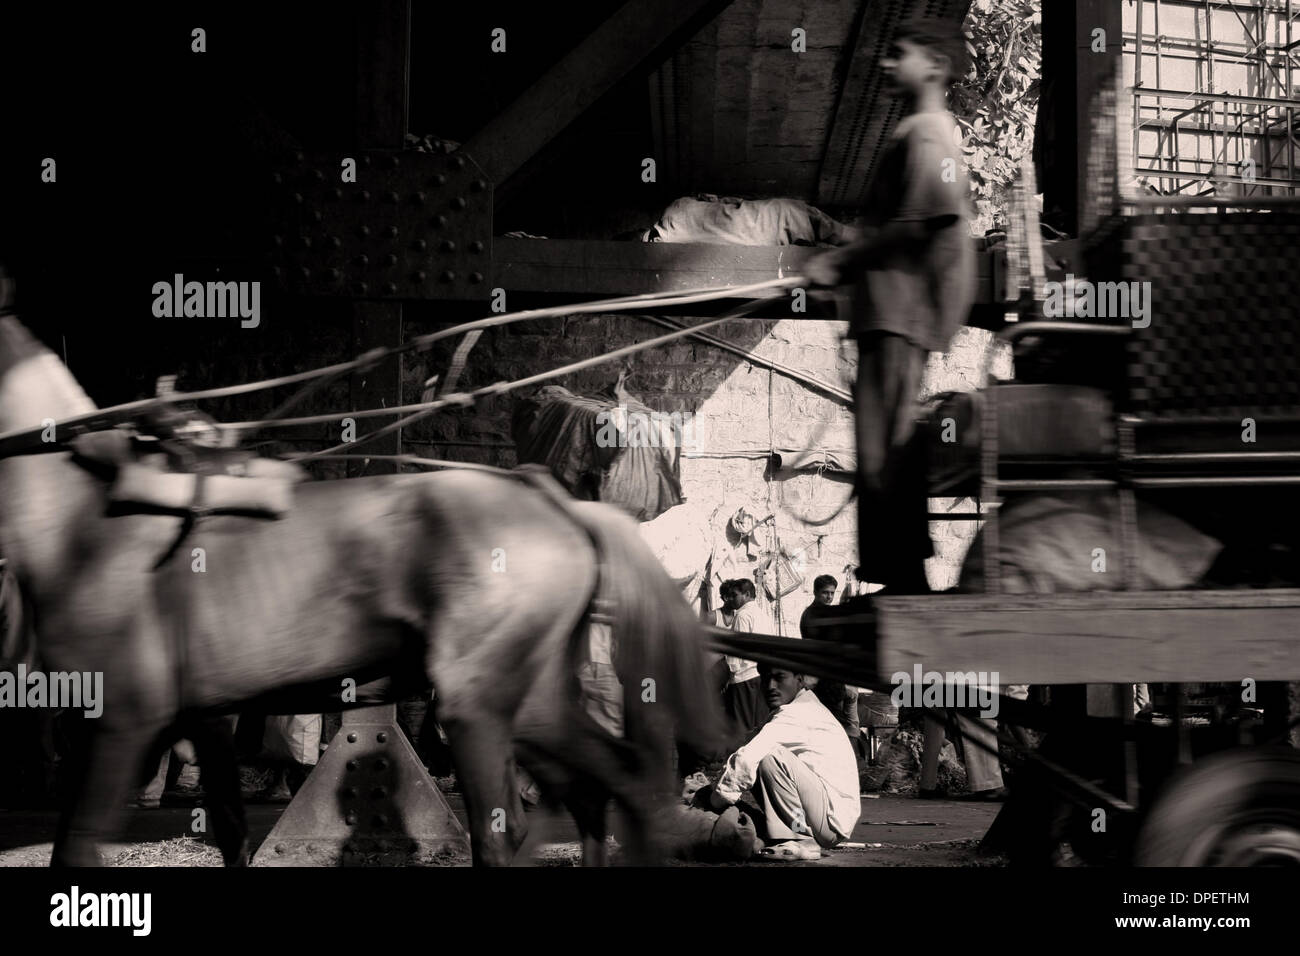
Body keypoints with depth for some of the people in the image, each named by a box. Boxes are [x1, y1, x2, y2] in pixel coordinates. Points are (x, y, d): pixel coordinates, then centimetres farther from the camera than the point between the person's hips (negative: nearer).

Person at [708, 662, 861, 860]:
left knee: (771, 758, -25)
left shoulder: (798, 715, -15)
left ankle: (802, 842, -19)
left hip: (834, 819, -10)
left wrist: (718, 800, -13)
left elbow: (746, 760, -25)